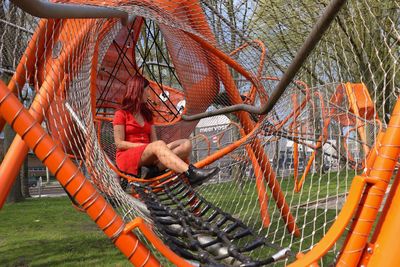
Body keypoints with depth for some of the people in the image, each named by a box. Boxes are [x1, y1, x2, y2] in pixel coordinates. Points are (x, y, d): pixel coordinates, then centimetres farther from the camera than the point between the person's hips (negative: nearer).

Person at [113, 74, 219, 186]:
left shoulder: (147, 114, 21)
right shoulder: (121, 114, 3)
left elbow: (153, 140, 12)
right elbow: (119, 143, -6)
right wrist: (145, 145, -14)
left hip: (148, 157, 6)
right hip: (126, 156, -6)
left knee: (186, 144, -16)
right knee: (159, 145, -36)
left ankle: (155, 169, -40)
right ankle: (191, 172, -54)